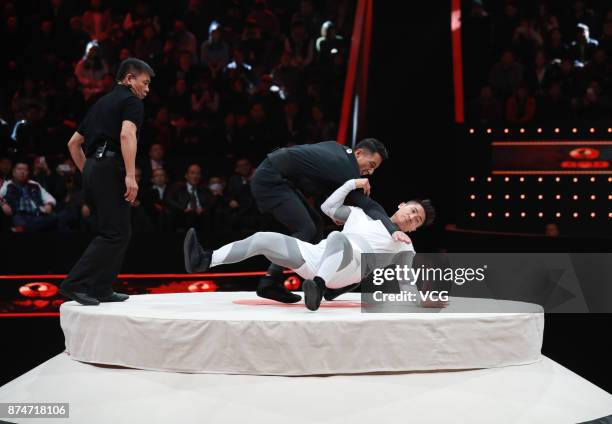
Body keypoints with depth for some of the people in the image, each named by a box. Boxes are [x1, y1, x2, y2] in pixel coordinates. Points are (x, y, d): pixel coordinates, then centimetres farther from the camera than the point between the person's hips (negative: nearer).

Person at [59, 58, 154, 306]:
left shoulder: (103, 103, 25)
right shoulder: (131, 100, 0)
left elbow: (74, 143, 26)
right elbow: (127, 134, -20)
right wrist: (131, 176, -25)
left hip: (92, 171, 9)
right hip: (110, 169, -9)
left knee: (120, 232, 14)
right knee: (115, 234, -9)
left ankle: (101, 290, 13)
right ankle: (75, 284, -15)